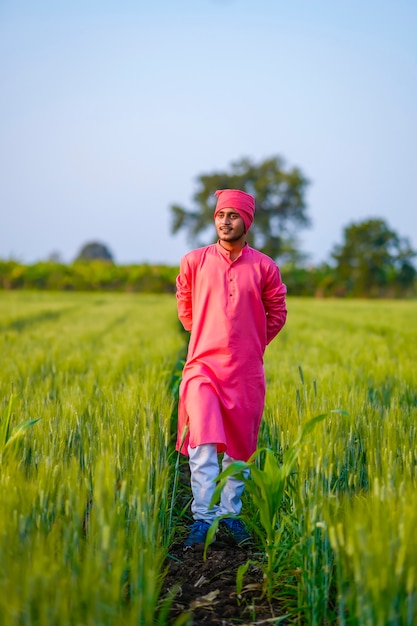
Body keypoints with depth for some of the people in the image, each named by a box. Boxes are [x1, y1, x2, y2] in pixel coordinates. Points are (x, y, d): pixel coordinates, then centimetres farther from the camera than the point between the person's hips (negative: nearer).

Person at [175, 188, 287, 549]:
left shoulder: (264, 267, 1)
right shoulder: (194, 262, 1)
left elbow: (277, 313, 14)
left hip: (246, 370, 1)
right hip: (204, 363, -1)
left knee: (239, 445, 9)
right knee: (203, 442, -13)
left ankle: (230, 513, 23)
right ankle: (202, 519, -9)